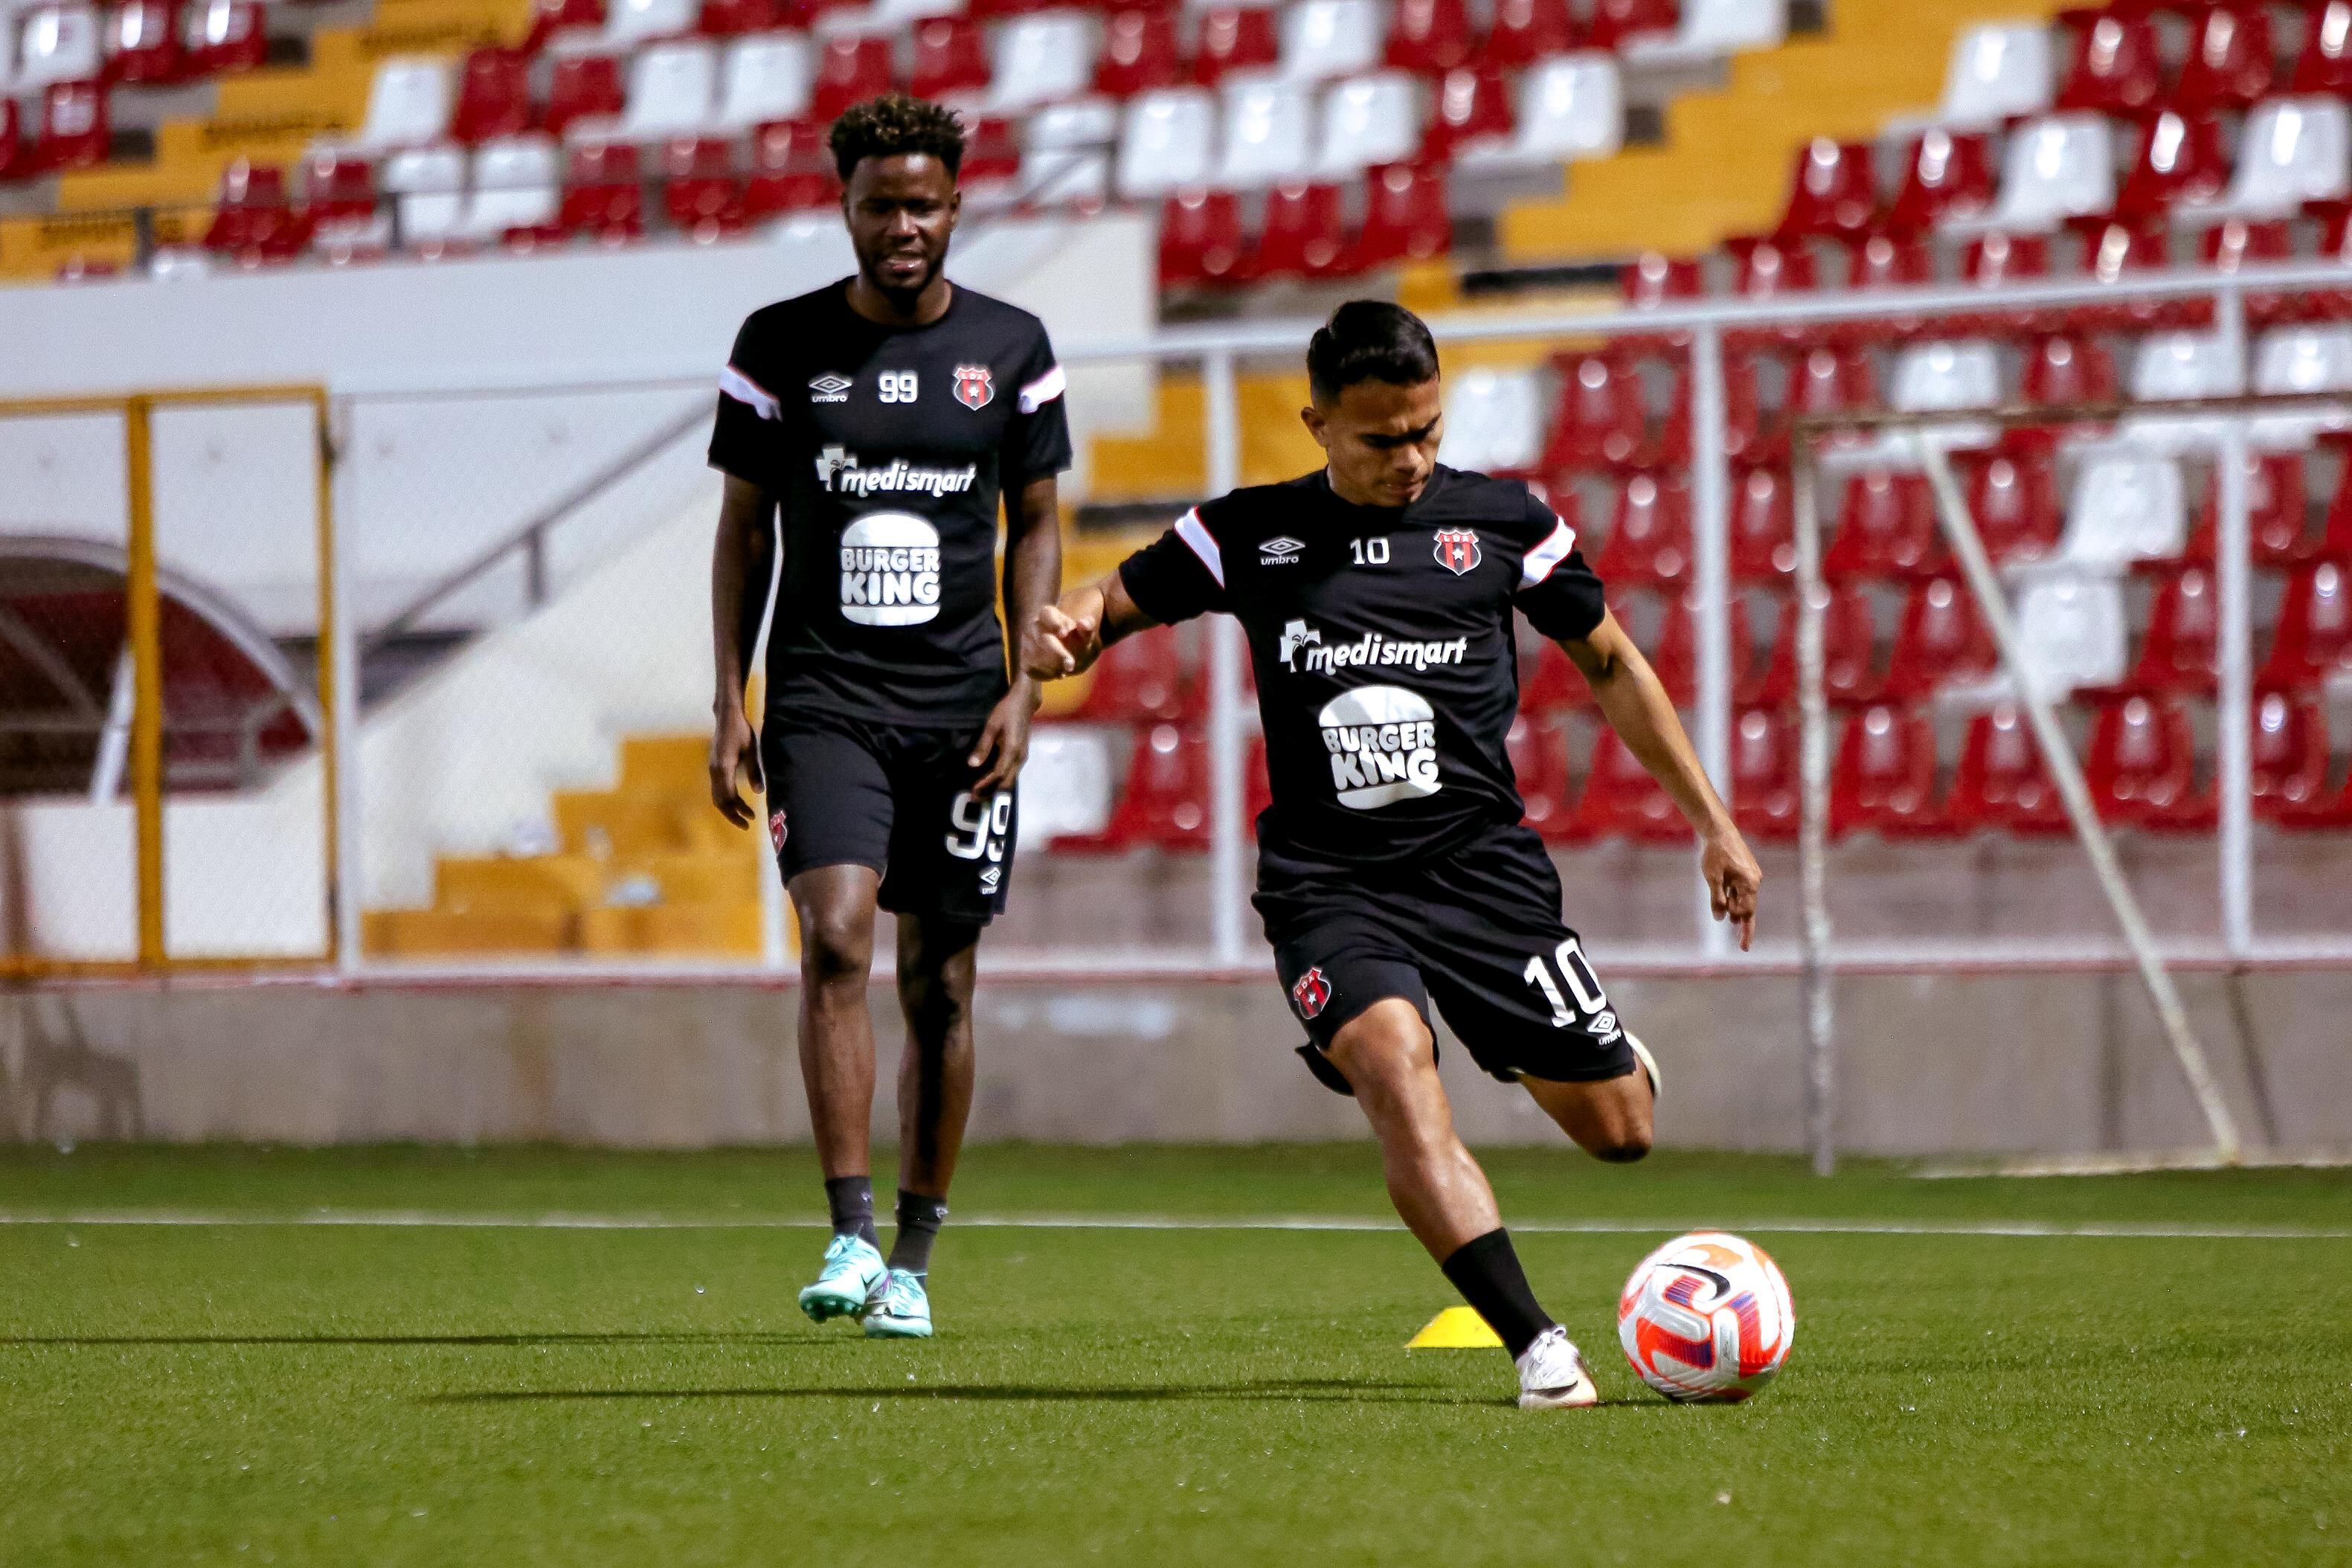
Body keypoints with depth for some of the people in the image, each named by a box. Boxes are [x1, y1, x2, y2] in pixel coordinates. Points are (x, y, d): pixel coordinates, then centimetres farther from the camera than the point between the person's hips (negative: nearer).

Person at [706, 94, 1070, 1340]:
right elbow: (744, 527, 8)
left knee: (941, 983, 4)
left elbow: (1035, 526, 10)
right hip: (823, 698, -1)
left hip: (960, 708, 1)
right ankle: (849, 1236, -20)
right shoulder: (781, 345, 3)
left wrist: (1023, 687, -1)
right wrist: (730, 703, 1)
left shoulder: (1008, 348, 5)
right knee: (835, 938, -20)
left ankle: (912, 1261, 15)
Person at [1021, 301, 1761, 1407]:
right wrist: (1060, 628, -13)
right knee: (1392, 1064, -30)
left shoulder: (1503, 521, 5)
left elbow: (1609, 663, 16)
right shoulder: (1251, 534, 5)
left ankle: (1601, 1053, 41)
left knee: (1620, 1131, 1)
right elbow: (1115, 602, 13)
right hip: (1327, 881, -1)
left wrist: (1711, 823, 15)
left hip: (1481, 862, 1)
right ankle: (1538, 1351, -33)